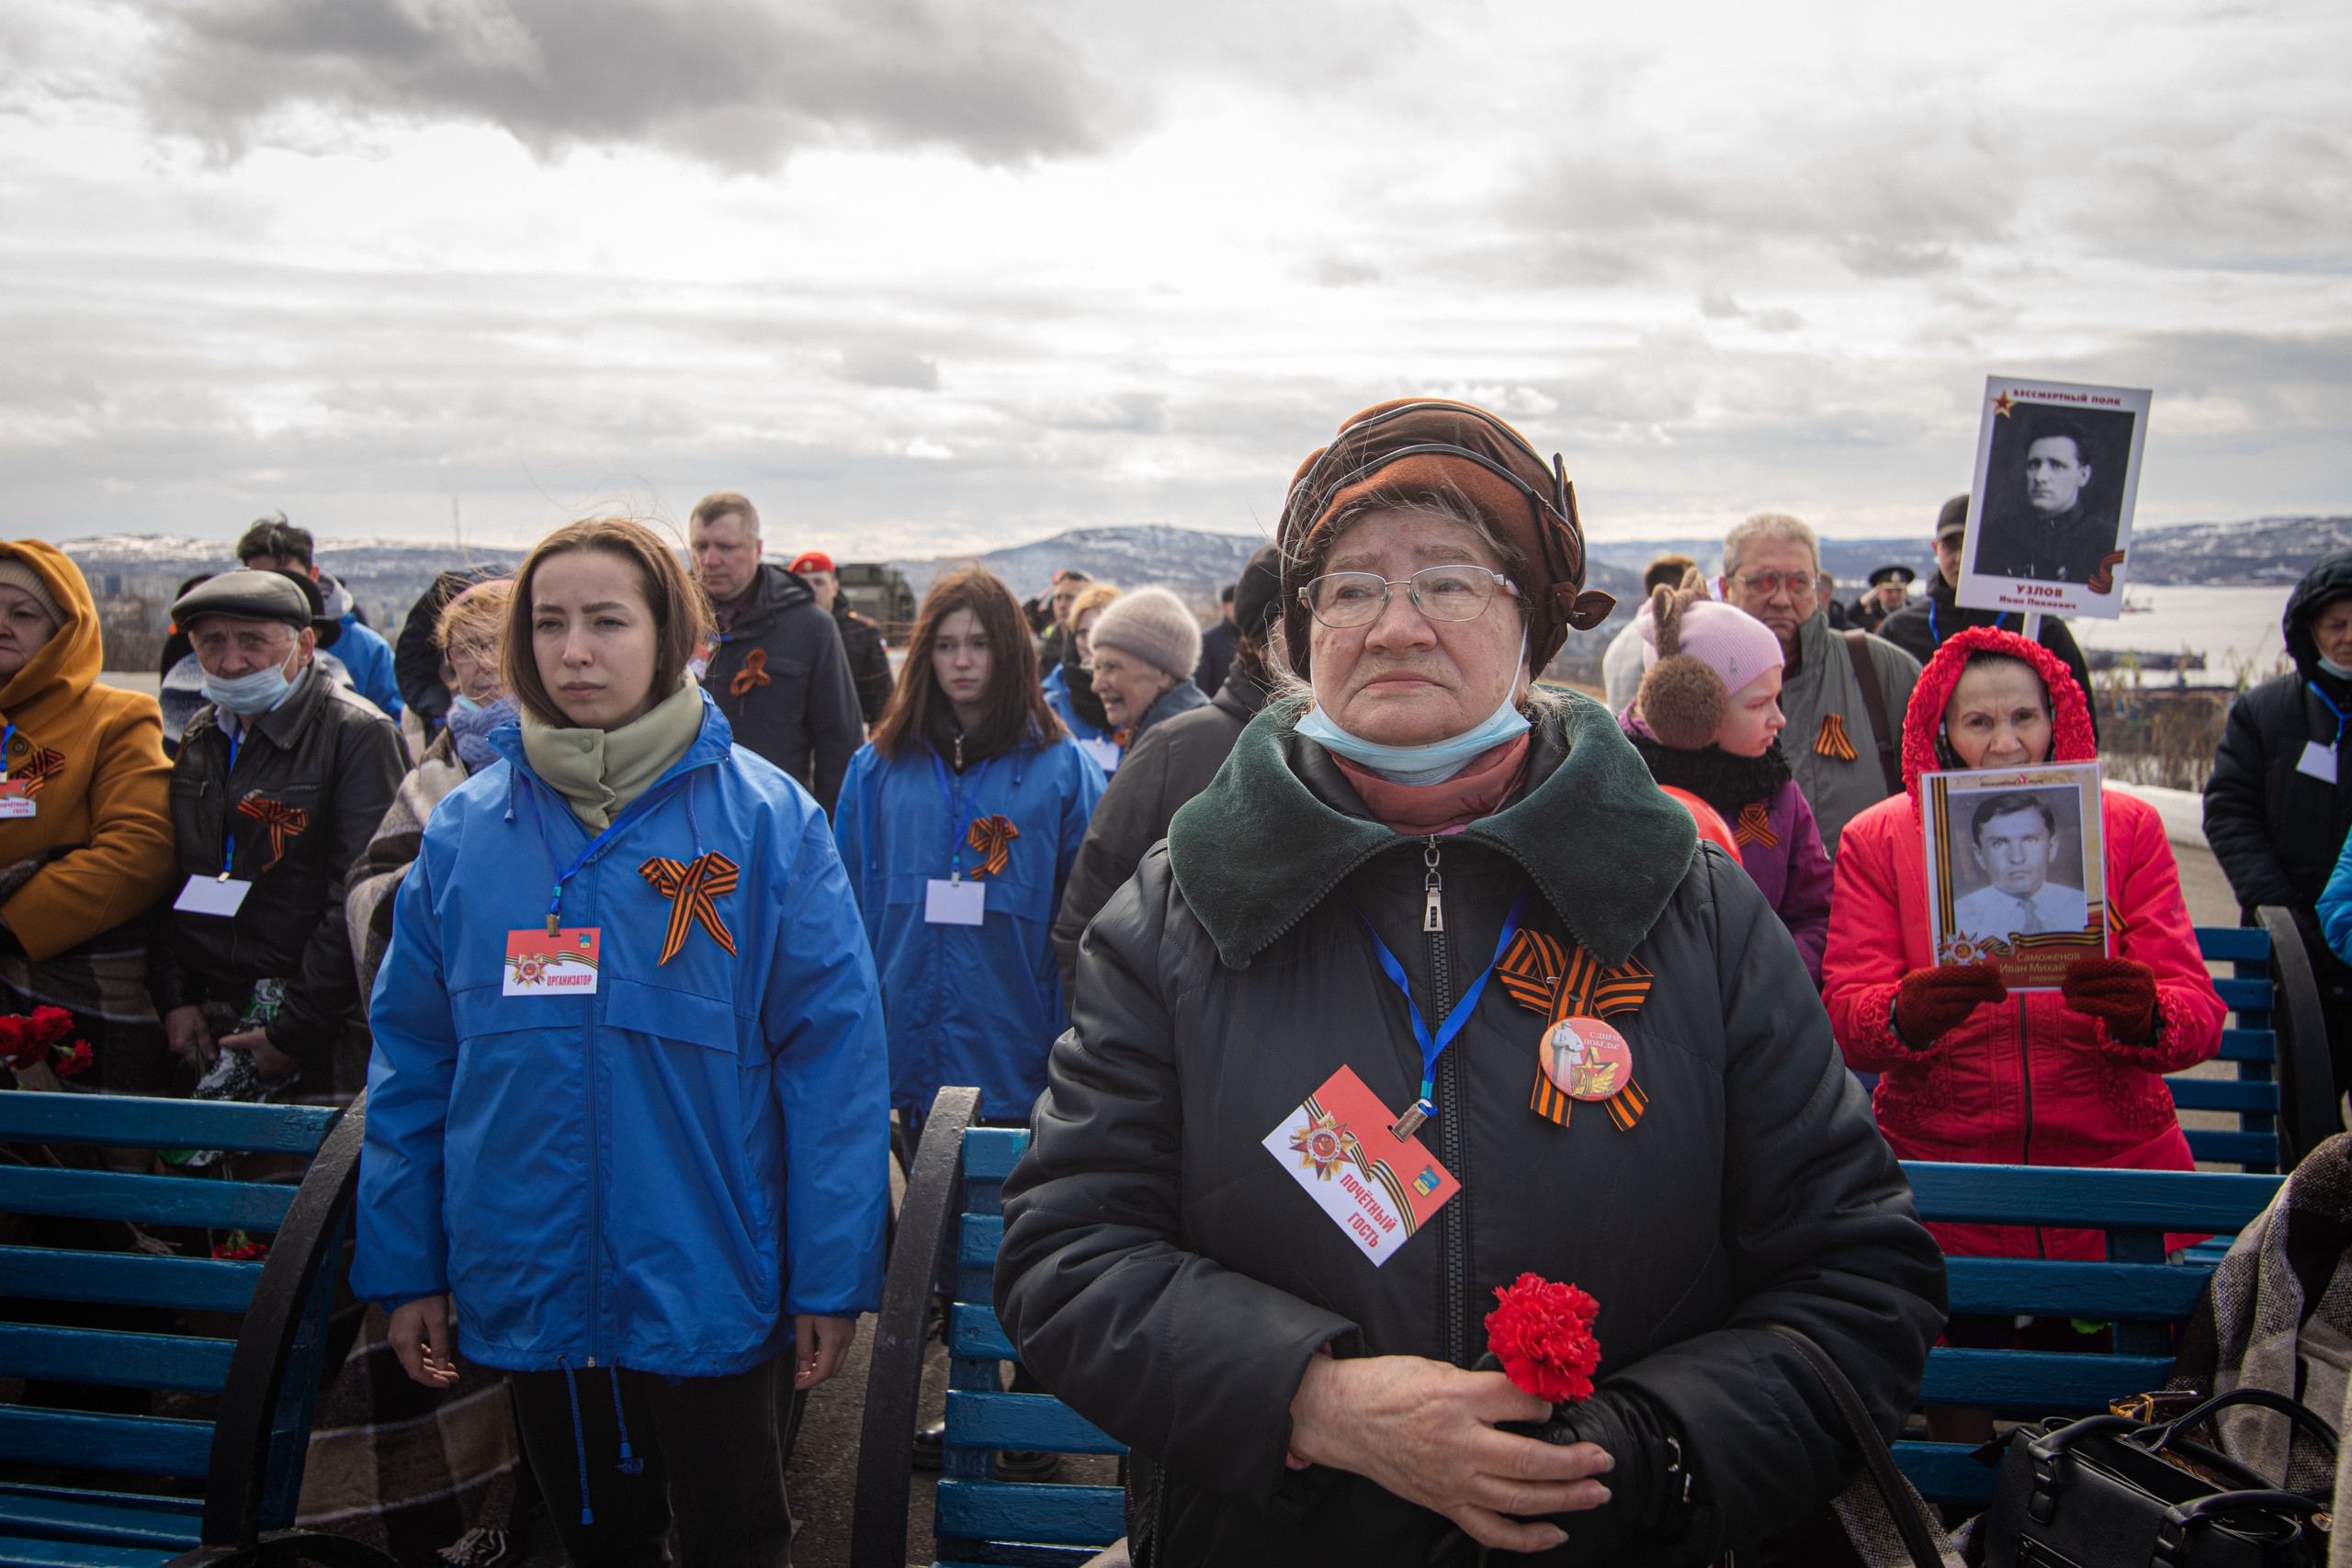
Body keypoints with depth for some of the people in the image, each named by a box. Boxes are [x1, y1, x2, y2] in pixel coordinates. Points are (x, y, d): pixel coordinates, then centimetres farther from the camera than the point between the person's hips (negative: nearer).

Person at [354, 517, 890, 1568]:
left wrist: (833, 1279, -11)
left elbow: (832, 1054, -11)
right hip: (525, 1288, 3)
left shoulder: (765, 819, -10)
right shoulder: (465, 829, 0)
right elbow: (411, 1063, 5)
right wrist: (404, 1269, 5)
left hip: (711, 1289, -3)